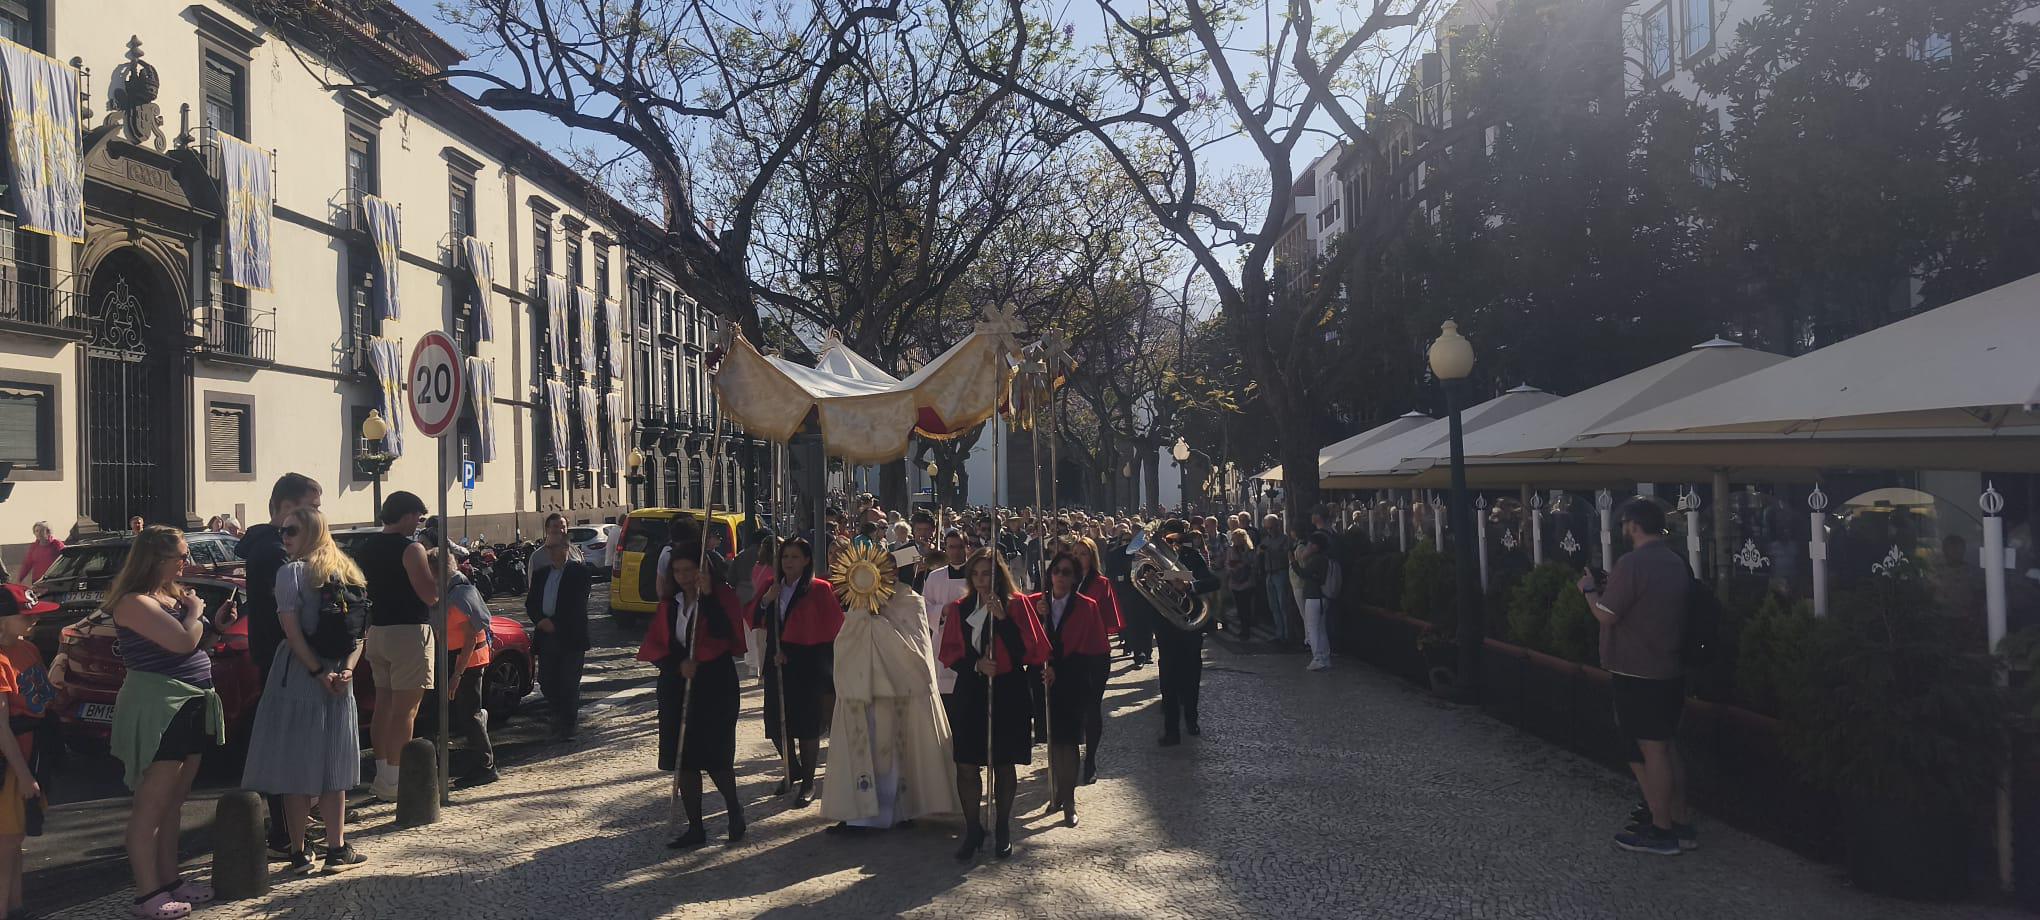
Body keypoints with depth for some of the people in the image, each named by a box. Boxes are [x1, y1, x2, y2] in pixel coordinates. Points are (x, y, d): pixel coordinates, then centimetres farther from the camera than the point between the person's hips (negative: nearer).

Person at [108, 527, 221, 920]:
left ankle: (170, 879, 22)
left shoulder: (172, 595, 14)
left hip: (191, 706, 9)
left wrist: (206, 616, 6)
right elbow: (184, 641, -21)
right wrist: (194, 611, -6)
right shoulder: (134, 602, -14)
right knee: (151, 805, -4)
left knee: (174, 802, 14)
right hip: (156, 708, -9)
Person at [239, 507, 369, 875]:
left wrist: (318, 672, -13)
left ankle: (297, 853, 7)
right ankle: (337, 849, 15)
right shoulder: (348, 573, 9)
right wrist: (346, 669, -4)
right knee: (331, 767, 12)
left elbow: (293, 631, -17)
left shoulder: (291, 573, -10)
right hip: (337, 684, 6)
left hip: (297, 679, -6)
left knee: (295, 768, 2)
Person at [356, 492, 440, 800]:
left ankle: (382, 774, 20)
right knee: (405, 711, -5)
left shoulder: (364, 548, 11)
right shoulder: (410, 549, -14)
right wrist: (435, 567, -2)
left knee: (383, 706, 15)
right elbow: (431, 595, -18)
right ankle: (393, 782, -5)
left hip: (377, 632, 8)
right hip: (408, 633, -8)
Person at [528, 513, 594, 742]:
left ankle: (568, 726, 6)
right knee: (546, 680, 9)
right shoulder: (541, 573, 15)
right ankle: (562, 717, 28)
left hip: (570, 636, -6)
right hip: (546, 635, 6)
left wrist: (555, 624, -11)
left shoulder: (579, 570, -2)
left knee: (569, 682, -3)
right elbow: (530, 602, 13)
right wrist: (540, 620, -7)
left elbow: (578, 604, -9)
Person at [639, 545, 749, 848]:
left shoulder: (722, 597, -4)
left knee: (714, 757, -4)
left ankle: (734, 809, 22)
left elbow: (725, 634, -21)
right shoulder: (670, 603, 11)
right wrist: (678, 664, -12)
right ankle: (695, 828, 13)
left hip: (715, 687, -5)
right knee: (683, 759, 4)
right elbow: (654, 645, 6)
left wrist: (707, 595, -24)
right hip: (676, 686, 5)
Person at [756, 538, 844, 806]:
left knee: (806, 723, -1)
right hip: (778, 664, 5)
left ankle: (808, 783, 12)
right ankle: (793, 771, 31)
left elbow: (833, 628, -7)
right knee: (776, 723, 7)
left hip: (808, 666, -5)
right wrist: (765, 600, -12)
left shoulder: (820, 589, -5)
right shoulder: (771, 587, 10)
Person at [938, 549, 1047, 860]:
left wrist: (1002, 617, -19)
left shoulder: (1017, 604, -2)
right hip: (970, 692, 2)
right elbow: (949, 653, 5)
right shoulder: (960, 609, 6)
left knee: (1004, 764, 7)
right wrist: (975, 665, -13)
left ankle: (1003, 829, 22)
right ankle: (973, 829, 14)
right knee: (965, 765, -1)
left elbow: (1030, 650, -9)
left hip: (1008, 693, -2)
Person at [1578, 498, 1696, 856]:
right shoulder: (1676, 563, 9)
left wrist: (1589, 589, 2)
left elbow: (1606, 615, -15)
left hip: (1638, 675, -8)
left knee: (1651, 750, 0)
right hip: (1669, 671, 8)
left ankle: (1661, 832, 8)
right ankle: (1679, 825, 22)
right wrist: (1610, 589, 17)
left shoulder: (1632, 564, -19)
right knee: (1666, 748, 16)